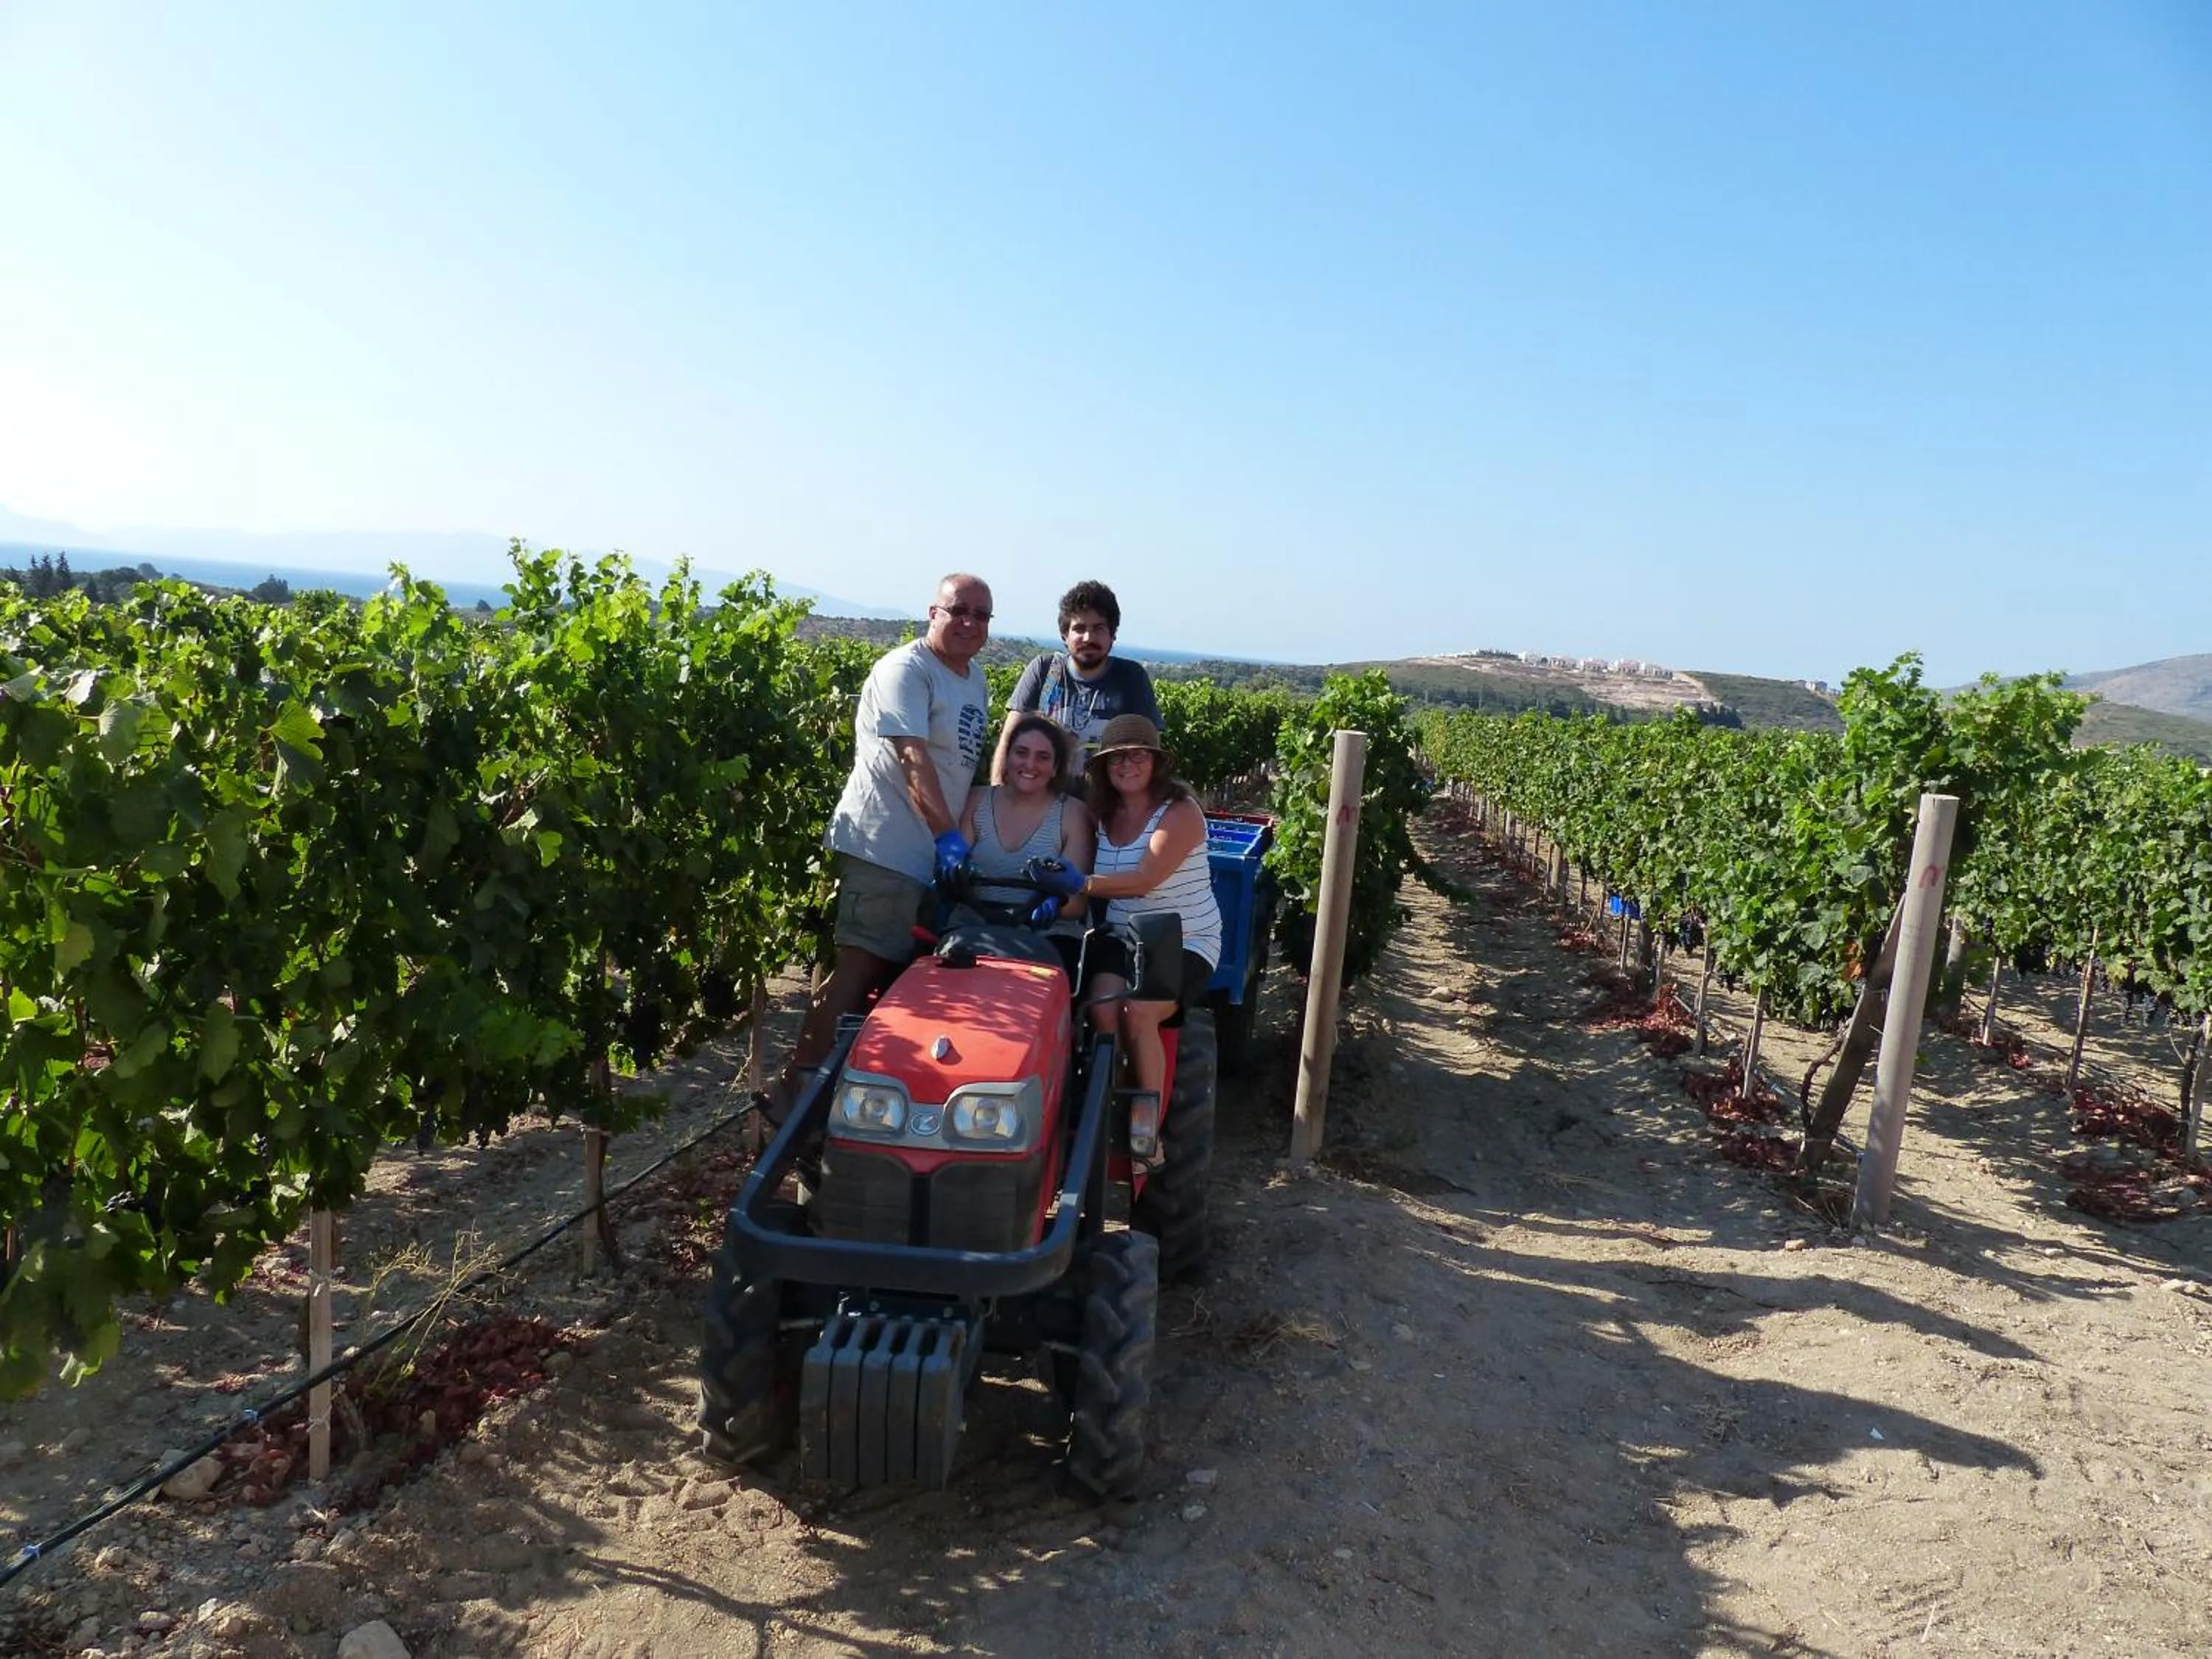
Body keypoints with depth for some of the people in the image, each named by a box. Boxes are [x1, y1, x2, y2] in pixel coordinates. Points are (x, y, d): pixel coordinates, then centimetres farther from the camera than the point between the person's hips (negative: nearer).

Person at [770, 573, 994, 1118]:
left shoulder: (974, 678, 17)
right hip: (884, 845, -9)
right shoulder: (907, 670, -11)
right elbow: (914, 759, -22)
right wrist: (946, 833, -29)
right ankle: (795, 1085, -8)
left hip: (929, 851, 9)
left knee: (890, 969, 13)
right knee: (861, 963, -13)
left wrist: (958, 836, 14)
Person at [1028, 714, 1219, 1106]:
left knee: (1138, 1012, -28)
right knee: (1102, 1008, -25)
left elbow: (1144, 880, -25)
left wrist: (1081, 884, -38)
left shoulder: (1180, 812, -11)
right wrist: (1058, 893, -9)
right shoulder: (1105, 815, 10)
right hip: (1121, 938, 5)